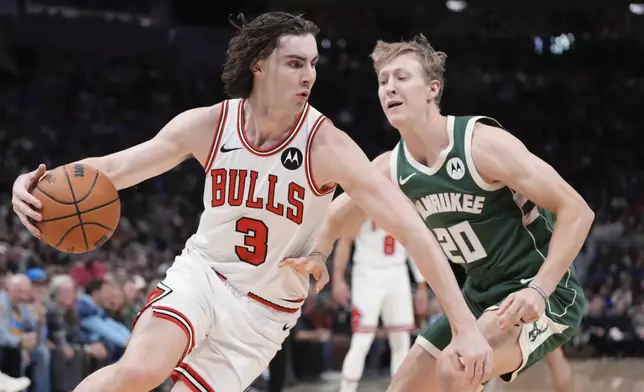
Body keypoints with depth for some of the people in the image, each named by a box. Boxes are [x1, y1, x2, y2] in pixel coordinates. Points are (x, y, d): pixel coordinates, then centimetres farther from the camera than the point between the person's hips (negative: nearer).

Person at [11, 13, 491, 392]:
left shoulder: (326, 146, -21)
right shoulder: (208, 125, -11)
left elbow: (409, 227, -25)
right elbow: (112, 167, -5)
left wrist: (465, 325, -32)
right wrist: (39, 188, -27)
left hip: (264, 311, -1)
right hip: (201, 273, 1)